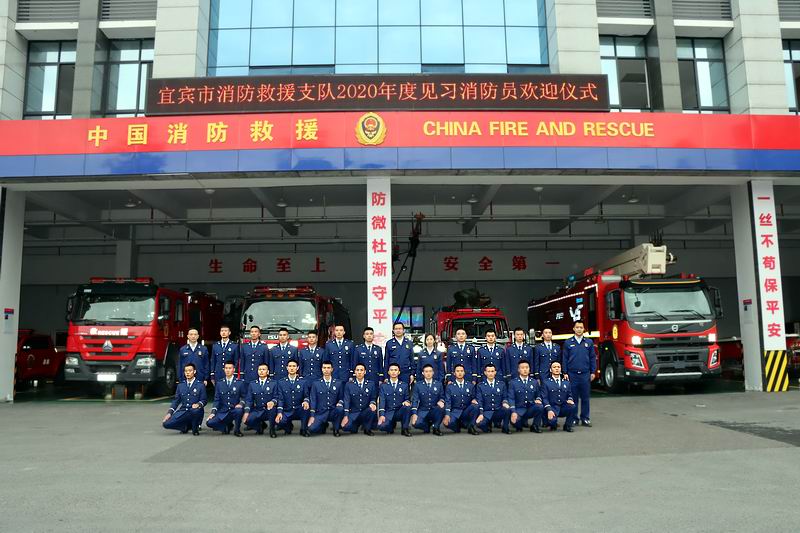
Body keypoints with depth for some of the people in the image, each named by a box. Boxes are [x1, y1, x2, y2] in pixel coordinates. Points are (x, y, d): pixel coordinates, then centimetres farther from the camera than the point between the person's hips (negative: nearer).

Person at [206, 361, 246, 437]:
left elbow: (244, 397, 3)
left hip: (235, 410, -2)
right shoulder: (219, 383, 7)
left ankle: (237, 430, -8)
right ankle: (228, 425, 9)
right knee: (209, 423, -21)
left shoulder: (239, 383, 2)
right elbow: (216, 399, 5)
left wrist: (241, 403, -18)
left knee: (239, 410, -37)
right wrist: (213, 412, -7)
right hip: (223, 412, 2)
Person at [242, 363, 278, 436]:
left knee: (272, 407, -37)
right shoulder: (252, 384, 10)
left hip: (269, 411, -2)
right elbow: (249, 399, 5)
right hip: (256, 411, 2)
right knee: (247, 420, -27)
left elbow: (276, 398, -2)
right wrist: (246, 412, -11)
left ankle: (272, 430, -13)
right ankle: (261, 425, 9)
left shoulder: (273, 384, 4)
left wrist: (273, 402, -26)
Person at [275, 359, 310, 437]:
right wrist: (279, 412, -16)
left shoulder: (304, 381, 5)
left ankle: (304, 429, -9)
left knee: (306, 406, -34)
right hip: (287, 412, 1)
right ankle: (289, 426, 11)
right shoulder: (281, 382, 5)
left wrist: (306, 401, -24)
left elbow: (306, 396, 1)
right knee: (278, 421, -29)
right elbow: (280, 398, -1)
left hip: (300, 411, -1)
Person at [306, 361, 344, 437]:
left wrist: (340, 403, -14)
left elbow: (341, 397, 11)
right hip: (320, 413, 0)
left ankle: (336, 429, -7)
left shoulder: (338, 383, 7)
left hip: (333, 412, 0)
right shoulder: (315, 384, 4)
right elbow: (313, 400, 0)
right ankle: (323, 425, 13)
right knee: (311, 429, -23)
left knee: (340, 409, -33)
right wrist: (312, 416, -10)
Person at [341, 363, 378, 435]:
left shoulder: (371, 384, 5)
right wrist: (346, 416, -14)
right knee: (345, 427, -26)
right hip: (353, 413, 0)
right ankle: (355, 426, 12)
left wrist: (372, 403, -19)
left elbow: (373, 398, 6)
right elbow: (347, 400, -3)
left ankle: (367, 429, -5)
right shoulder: (349, 384, 3)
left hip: (366, 413, 0)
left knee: (373, 409, -33)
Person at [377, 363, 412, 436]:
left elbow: (407, 399, 10)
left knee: (407, 407, -33)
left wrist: (407, 402, -16)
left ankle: (404, 429, -12)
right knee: (381, 426, -30)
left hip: (400, 412, 1)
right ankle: (392, 424, 8)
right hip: (388, 413, -1)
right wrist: (381, 415, -18)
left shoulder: (404, 385, 9)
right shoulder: (383, 385, 6)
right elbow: (382, 400, -4)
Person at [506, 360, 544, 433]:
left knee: (540, 406, -31)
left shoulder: (535, 382, 11)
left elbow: (538, 394, 17)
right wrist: (513, 412, -19)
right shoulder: (513, 383, 1)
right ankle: (522, 420, 6)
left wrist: (538, 399, -9)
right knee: (514, 421, -33)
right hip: (519, 409, -2)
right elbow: (511, 398, -5)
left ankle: (535, 426, -6)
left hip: (531, 409, 2)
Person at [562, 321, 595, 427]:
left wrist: (593, 372, 4)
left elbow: (593, 358, 9)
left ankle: (585, 418, 12)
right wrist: (565, 373, -1)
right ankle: (574, 418, 11)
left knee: (585, 397, 4)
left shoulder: (589, 342, 7)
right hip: (572, 374, -1)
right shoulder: (568, 343, 4)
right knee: (573, 397, 3)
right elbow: (564, 359, 4)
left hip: (585, 374, 1)